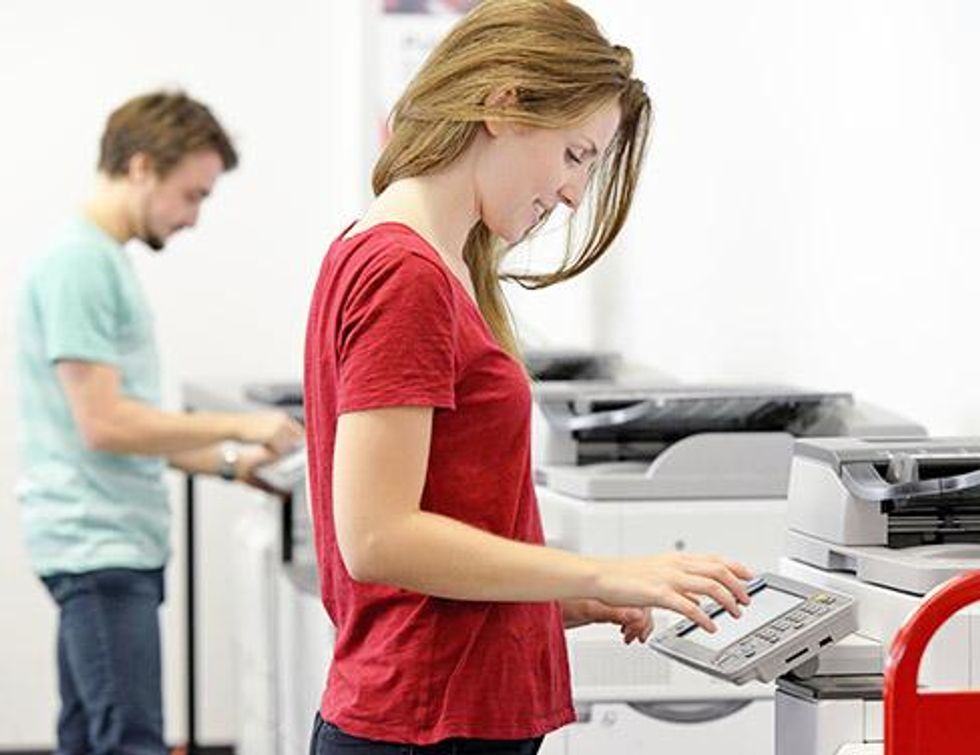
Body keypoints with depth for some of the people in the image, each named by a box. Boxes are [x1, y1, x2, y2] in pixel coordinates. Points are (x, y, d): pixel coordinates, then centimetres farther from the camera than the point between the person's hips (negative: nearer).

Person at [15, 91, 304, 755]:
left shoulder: (106, 259, 17)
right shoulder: (78, 263, -13)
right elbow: (104, 424, -18)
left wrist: (228, 463, 14)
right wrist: (238, 426, -10)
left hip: (119, 545, 10)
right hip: (100, 548, -10)